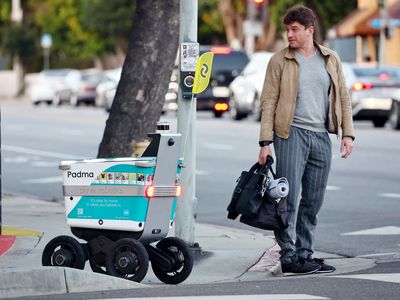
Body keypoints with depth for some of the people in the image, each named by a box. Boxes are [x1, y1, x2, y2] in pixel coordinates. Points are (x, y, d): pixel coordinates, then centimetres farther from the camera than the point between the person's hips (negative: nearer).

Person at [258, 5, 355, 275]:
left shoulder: (331, 59, 10)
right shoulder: (280, 61, 0)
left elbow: (343, 97, 14)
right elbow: (269, 101, -2)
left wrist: (347, 133, 4)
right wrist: (266, 142, -8)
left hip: (321, 136, 4)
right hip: (291, 134, -4)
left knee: (313, 201, 8)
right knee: (289, 198, -8)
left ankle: (304, 254, 16)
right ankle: (288, 256, -4)